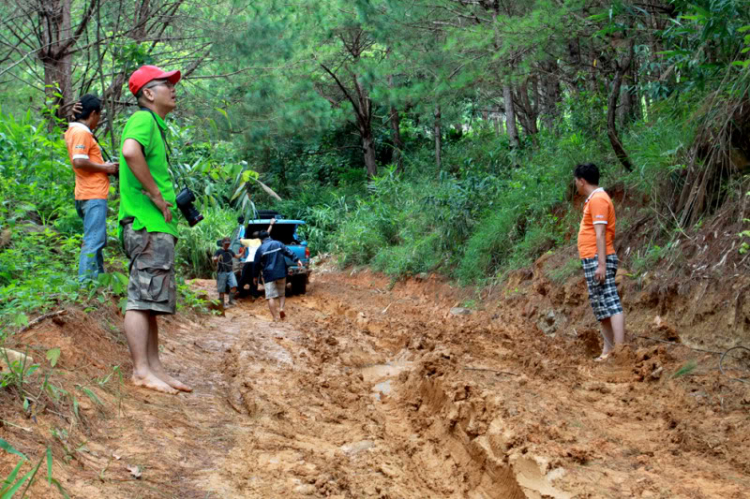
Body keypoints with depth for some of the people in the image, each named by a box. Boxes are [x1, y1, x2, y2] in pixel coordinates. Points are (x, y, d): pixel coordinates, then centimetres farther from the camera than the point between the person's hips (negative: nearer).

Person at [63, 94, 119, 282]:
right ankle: (86, 280, -11)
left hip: (88, 194, 10)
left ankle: (99, 276, 25)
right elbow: (79, 161, -24)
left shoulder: (73, 130, 13)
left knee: (98, 239, 18)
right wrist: (106, 168, -13)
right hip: (93, 195, -10)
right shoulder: (82, 132, -14)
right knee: (93, 240, -10)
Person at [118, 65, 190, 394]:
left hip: (157, 227, 10)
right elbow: (130, 151, -29)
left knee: (151, 301, 11)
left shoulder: (155, 124, 22)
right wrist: (157, 196, -22)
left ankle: (155, 369, 16)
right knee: (142, 298, -9)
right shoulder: (144, 119, -8)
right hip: (147, 224, -10)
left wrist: (165, 201, 13)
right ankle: (141, 371, -7)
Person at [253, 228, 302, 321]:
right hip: (281, 273, 3)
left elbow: (257, 264, 2)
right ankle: (281, 308, -7)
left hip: (269, 275, -3)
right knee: (282, 293, 18)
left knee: (271, 296, -1)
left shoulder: (260, 249, -1)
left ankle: (275, 317, -8)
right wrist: (297, 260, 5)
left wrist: (255, 276, 11)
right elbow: (289, 252, 1)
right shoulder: (278, 244, 6)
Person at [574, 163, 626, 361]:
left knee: (610, 303, -14)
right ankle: (608, 349, 13)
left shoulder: (598, 199, -11)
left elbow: (600, 234, -18)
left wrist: (601, 264, -23)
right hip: (592, 261, 11)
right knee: (600, 306, 11)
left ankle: (619, 350, -18)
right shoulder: (593, 200, 20)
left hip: (597, 261, -11)